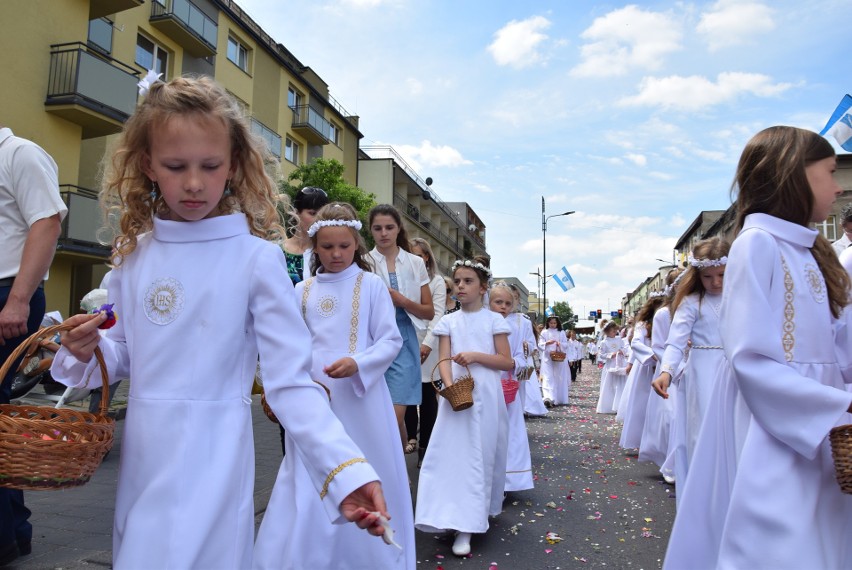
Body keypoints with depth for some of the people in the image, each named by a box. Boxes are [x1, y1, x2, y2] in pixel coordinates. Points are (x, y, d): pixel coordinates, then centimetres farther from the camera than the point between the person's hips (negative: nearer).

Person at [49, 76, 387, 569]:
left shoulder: (257, 258, -13)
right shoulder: (134, 255, 3)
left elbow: (292, 383, -15)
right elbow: (126, 357, 12)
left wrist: (346, 469, -25)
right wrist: (87, 351, -9)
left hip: (211, 465, -5)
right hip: (143, 459, 5)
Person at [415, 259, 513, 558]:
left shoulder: (494, 320, 2)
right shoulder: (448, 321, 8)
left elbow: (507, 362, -1)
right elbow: (444, 361, 0)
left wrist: (476, 356, -15)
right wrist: (450, 386, -19)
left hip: (486, 396, -1)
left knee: (483, 454, 3)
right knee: (455, 453, -4)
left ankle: (474, 517, 14)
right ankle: (464, 525, 3)